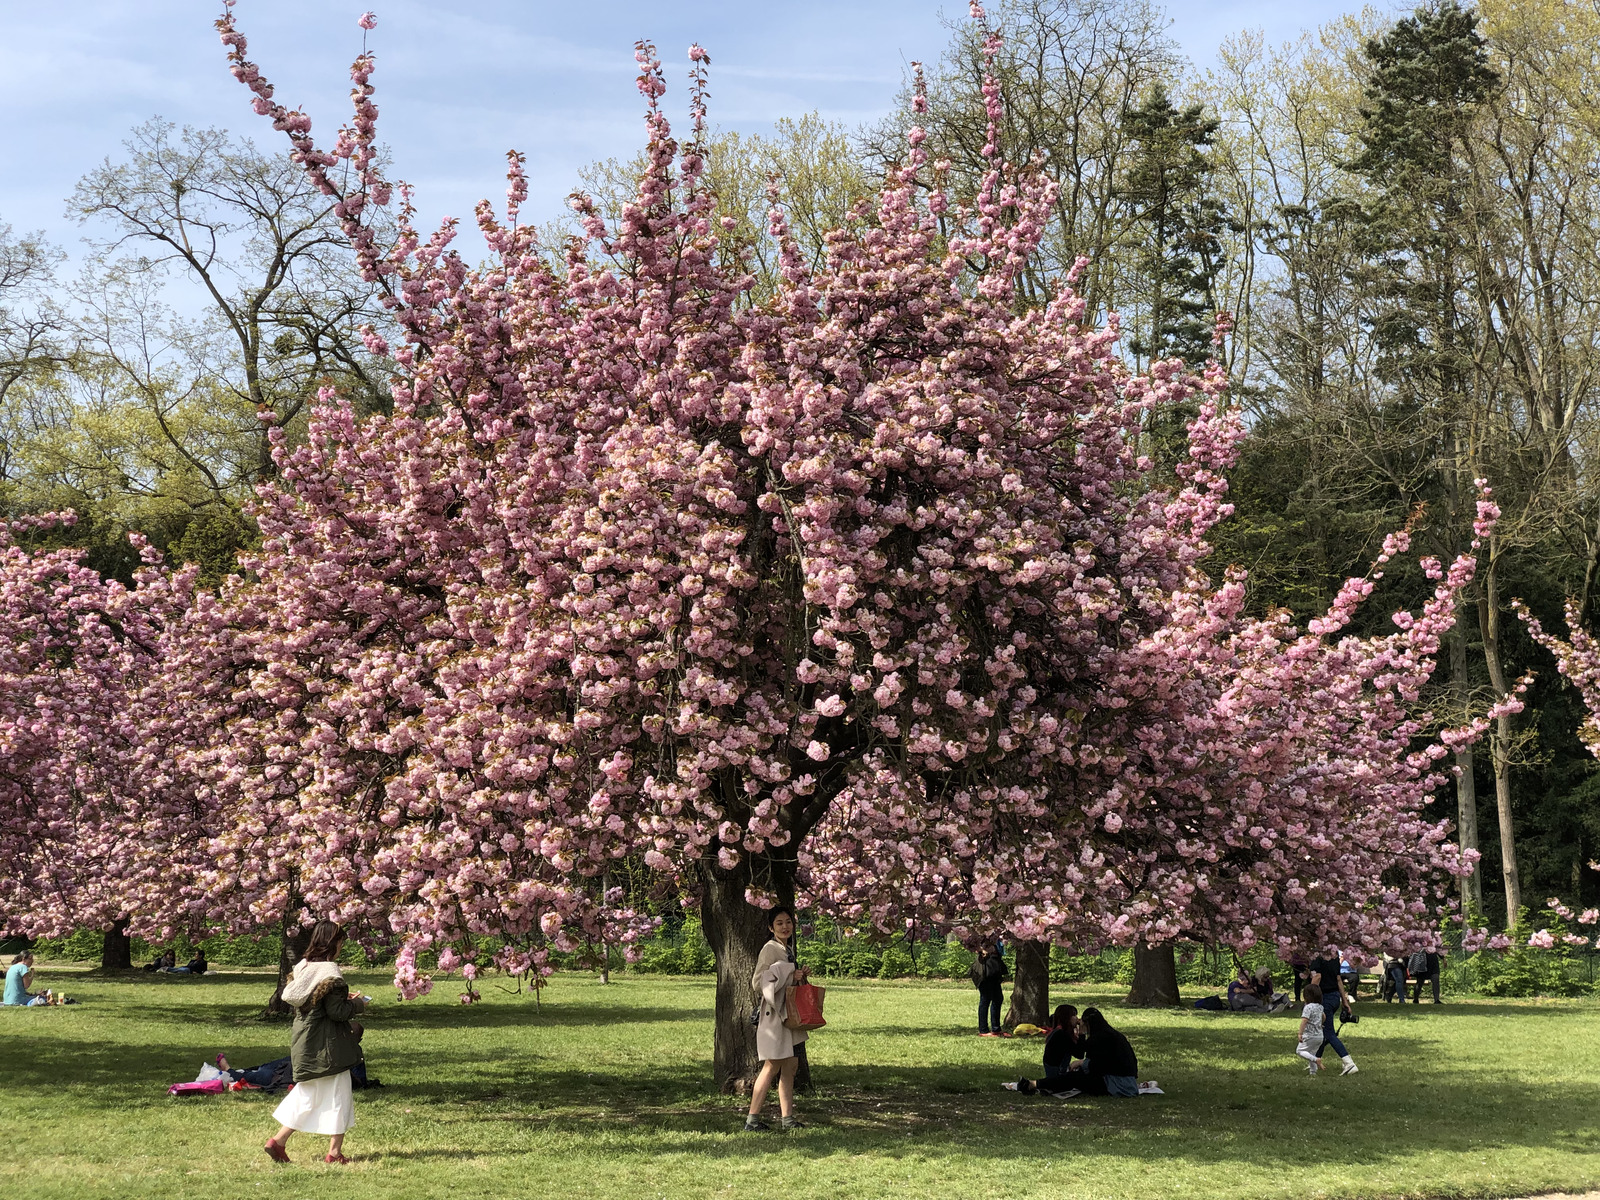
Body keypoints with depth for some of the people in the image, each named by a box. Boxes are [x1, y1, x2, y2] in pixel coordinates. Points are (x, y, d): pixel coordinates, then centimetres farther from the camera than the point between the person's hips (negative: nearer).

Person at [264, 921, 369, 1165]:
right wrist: (358, 1004, -1)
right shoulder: (329, 973, -19)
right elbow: (337, 1011, -21)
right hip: (327, 1045, -8)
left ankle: (279, 1140, 13)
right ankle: (334, 1152, 6)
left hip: (305, 1040, 8)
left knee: (307, 1094, 18)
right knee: (338, 1094, 3)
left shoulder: (302, 968, 7)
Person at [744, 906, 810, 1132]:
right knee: (772, 1066, -9)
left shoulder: (788, 950, 15)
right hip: (773, 1014, -9)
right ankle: (752, 1119, -6)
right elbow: (758, 982, -18)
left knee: (790, 1064, 8)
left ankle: (787, 1117, 13)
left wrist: (800, 977, 5)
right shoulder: (770, 949, -11)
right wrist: (789, 977, -19)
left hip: (789, 1015, 9)